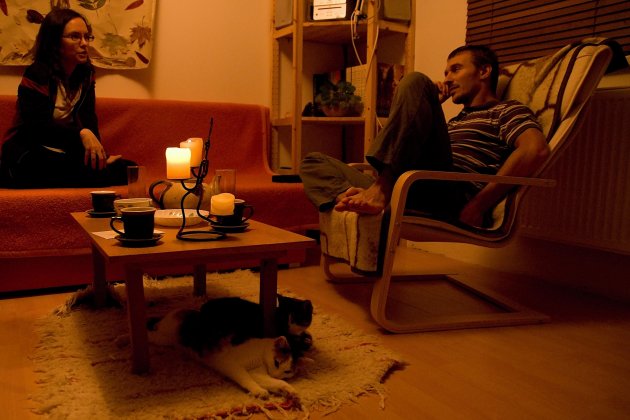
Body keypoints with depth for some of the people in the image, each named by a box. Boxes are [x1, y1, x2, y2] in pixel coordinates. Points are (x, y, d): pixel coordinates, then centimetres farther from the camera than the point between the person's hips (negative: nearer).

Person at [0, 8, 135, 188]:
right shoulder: (36, 75, -12)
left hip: (65, 156, 8)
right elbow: (37, 128, -23)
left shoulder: (86, 74, 8)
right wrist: (81, 133, -38)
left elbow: (88, 120, 0)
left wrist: (99, 154, -18)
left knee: (128, 169, -14)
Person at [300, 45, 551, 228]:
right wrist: (429, 106, 32)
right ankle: (350, 198, -29)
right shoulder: (456, 122, 41)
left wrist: (478, 206, -14)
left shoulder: (506, 111, 16)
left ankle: (381, 190, -28)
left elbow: (536, 150, -7)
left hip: (450, 200, -7)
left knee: (416, 82, -15)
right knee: (314, 163, 7)